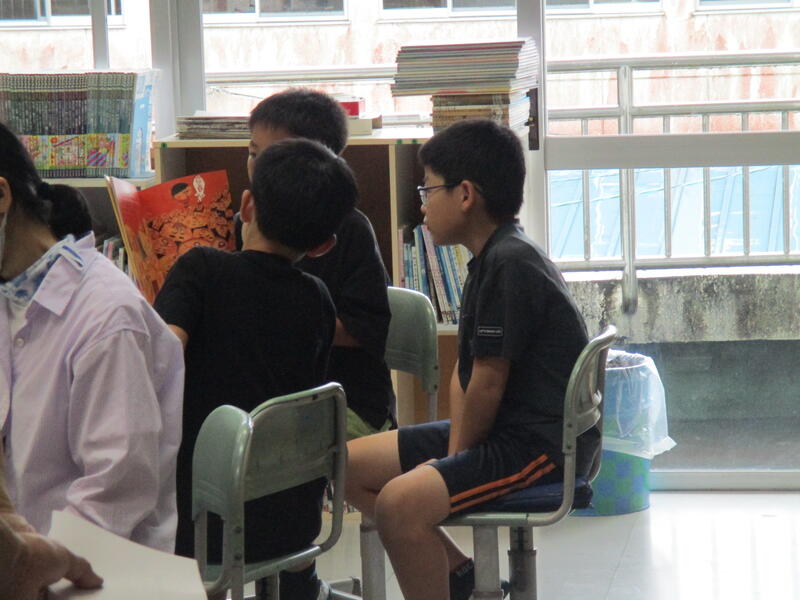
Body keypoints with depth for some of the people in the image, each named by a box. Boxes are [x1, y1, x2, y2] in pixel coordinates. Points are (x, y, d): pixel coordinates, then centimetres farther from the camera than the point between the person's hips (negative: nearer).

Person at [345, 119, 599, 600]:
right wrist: (450, 453, 2)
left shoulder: (509, 264, -18)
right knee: (349, 465, 10)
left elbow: (487, 385, -18)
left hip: (541, 444, -11)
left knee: (401, 501, -31)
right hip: (502, 431, 11)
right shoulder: (493, 258, 15)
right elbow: (465, 372, 13)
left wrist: (457, 456, -5)